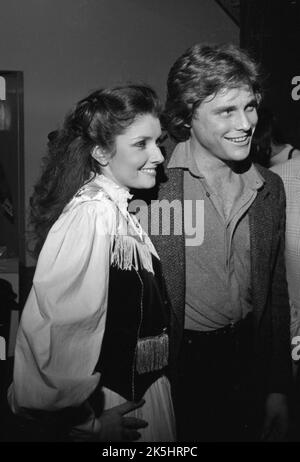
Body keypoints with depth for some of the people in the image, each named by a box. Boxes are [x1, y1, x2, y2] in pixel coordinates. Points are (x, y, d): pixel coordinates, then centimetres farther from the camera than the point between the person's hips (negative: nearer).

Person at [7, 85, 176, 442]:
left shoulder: (116, 209, 4)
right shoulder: (90, 215, -23)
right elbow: (52, 329, -30)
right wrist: (86, 423, -18)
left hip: (142, 392, 8)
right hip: (116, 407, -8)